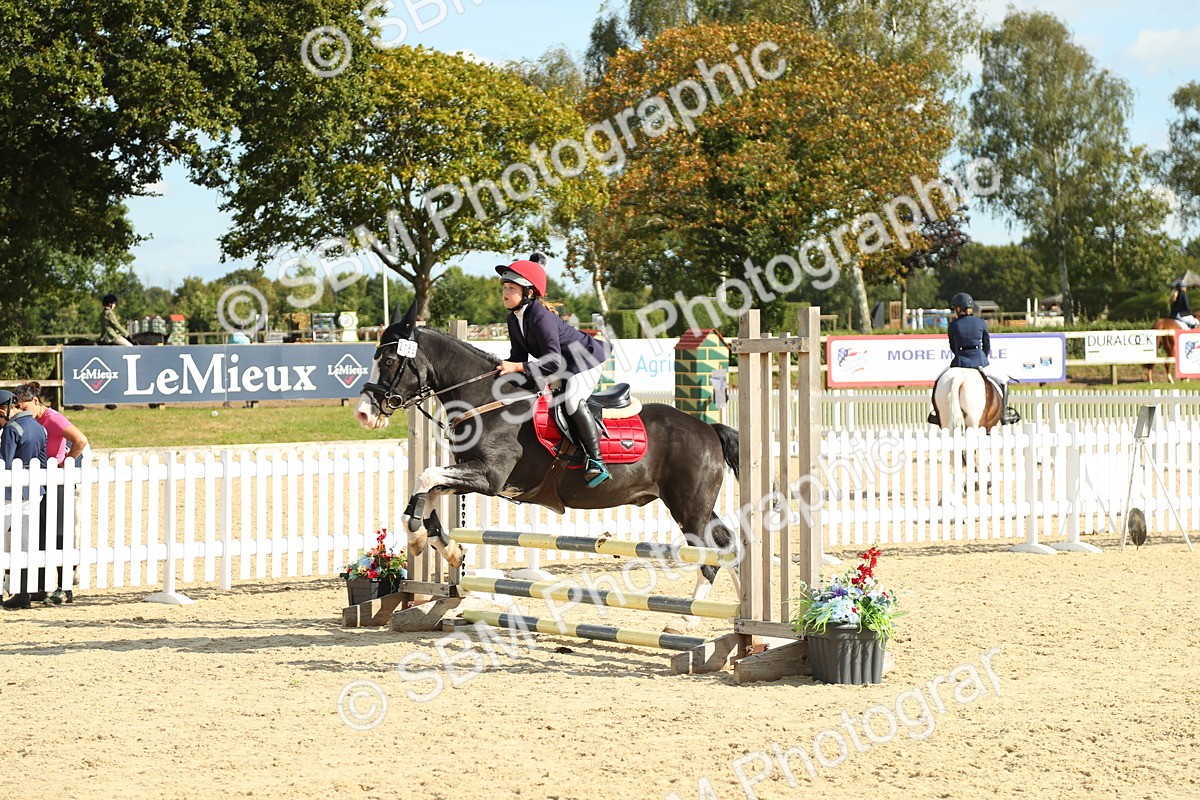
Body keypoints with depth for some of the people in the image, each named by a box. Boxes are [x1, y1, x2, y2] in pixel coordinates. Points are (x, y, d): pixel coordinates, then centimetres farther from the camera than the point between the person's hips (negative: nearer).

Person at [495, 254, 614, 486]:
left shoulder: (541, 317, -31)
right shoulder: (514, 320, -1)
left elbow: (554, 361, -36)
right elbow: (519, 356, 3)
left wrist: (517, 367, -38)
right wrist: (505, 368, -17)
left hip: (587, 359, -11)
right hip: (564, 366, 11)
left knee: (572, 399, -31)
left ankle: (596, 460, -28)